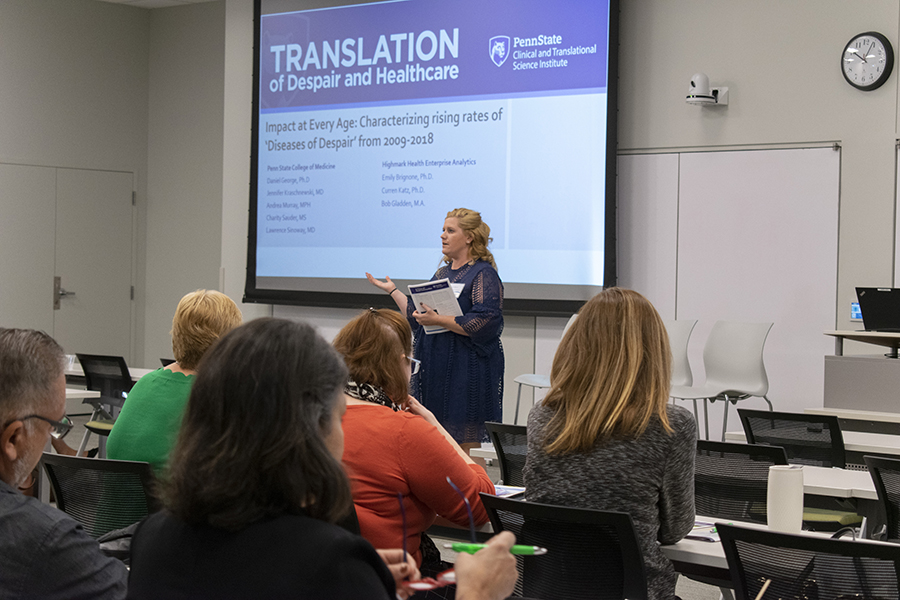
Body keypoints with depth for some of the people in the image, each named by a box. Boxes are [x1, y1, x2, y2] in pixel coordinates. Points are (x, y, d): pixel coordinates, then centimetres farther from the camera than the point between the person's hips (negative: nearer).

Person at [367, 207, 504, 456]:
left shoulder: (483, 274, -9)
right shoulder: (443, 273, 16)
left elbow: (483, 324, -20)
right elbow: (417, 317, 20)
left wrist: (438, 320, -21)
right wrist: (392, 290, 19)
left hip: (468, 370, -8)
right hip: (436, 369, 8)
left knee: (466, 443, -4)